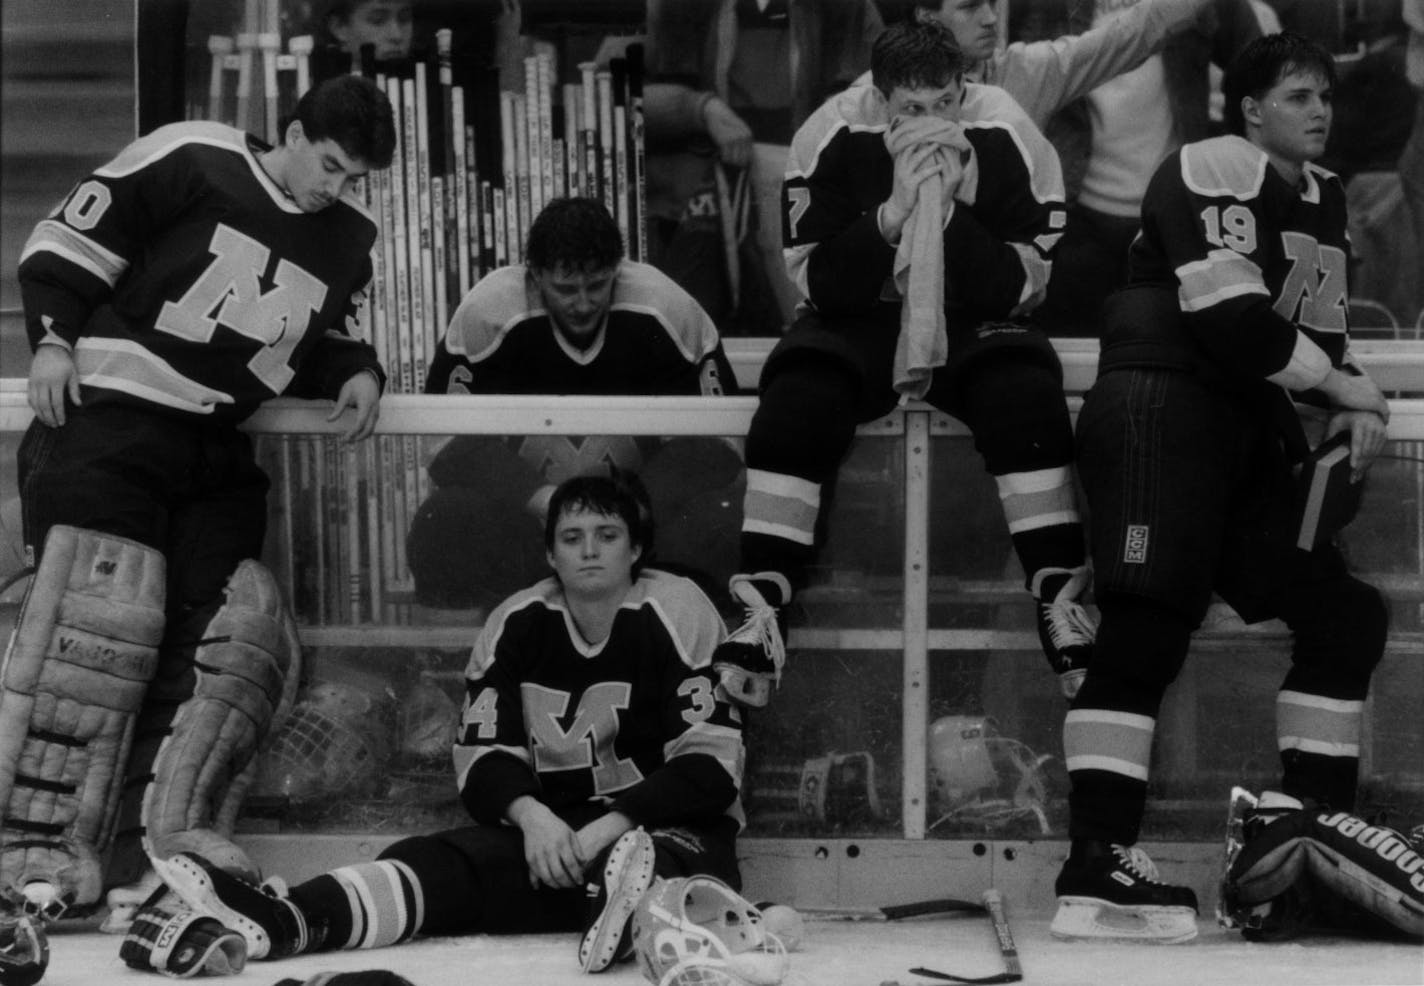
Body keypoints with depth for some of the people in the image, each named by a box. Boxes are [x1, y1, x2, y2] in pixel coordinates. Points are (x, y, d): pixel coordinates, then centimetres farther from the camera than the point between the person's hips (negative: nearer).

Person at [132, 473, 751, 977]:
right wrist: (533, 815, -20)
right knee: (442, 862, -26)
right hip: (553, 826, 3)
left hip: (666, 824, -2)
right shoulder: (516, 625, 5)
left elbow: (710, 765, -12)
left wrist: (603, 831, -22)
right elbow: (482, 758, 2)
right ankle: (278, 922, -52)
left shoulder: (677, 615, -6)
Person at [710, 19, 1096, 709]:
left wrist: (948, 212, -30)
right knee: (799, 394, -30)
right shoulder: (833, 139, -15)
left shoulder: (1005, 140, -15)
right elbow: (819, 286, -17)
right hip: (858, 319, 0)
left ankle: (1061, 601, -25)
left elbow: (1018, 288, -16)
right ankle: (759, 609, -29)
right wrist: (893, 213, -30)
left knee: (1025, 392, -31)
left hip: (970, 322, 0)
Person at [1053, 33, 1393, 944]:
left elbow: (1320, 331, 23)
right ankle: (1096, 870, -24)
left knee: (1346, 615, 5)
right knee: (1145, 628, -18)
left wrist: (1351, 408, 3)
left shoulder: (1325, 200, 20)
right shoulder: (1214, 171, -10)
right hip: (1161, 409, -10)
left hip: (1252, 425, 10)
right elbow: (1233, 319, -20)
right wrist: (1343, 386, -10)